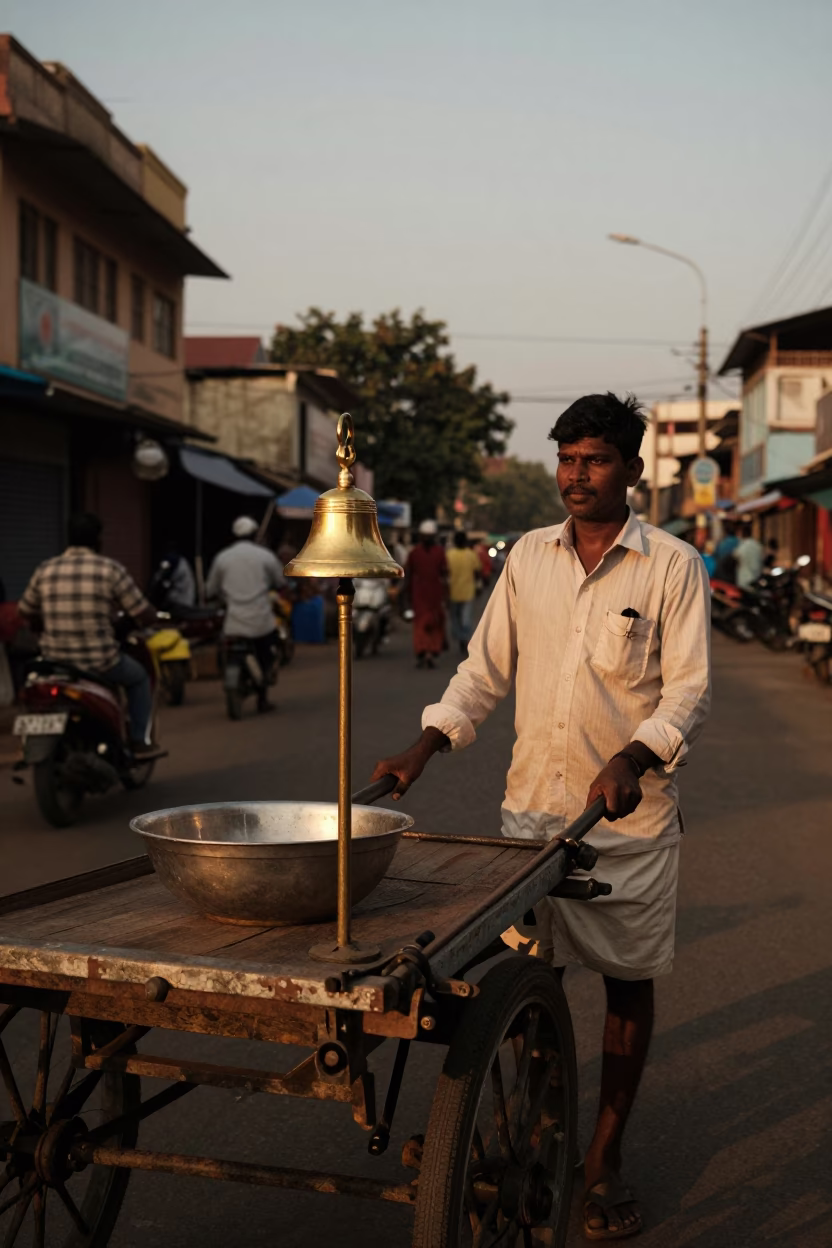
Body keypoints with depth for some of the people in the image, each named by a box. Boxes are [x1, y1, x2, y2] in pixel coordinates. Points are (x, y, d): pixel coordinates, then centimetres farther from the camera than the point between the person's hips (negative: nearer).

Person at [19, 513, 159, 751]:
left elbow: (26, 612, 14)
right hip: (99, 664, -4)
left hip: (54, 662, 4)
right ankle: (139, 739, 22)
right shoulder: (111, 570, -9)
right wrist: (155, 619, 18)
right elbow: (145, 615, -6)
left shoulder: (45, 570, 2)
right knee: (139, 677, 27)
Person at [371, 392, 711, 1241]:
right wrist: (426, 745, -5)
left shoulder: (673, 566, -5)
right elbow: (485, 668, 9)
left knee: (628, 982, 8)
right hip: (531, 805, 3)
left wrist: (634, 759, -27)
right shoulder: (528, 557, 6)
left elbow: (689, 686, -10)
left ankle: (604, 1160, 23)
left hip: (630, 817, -3)